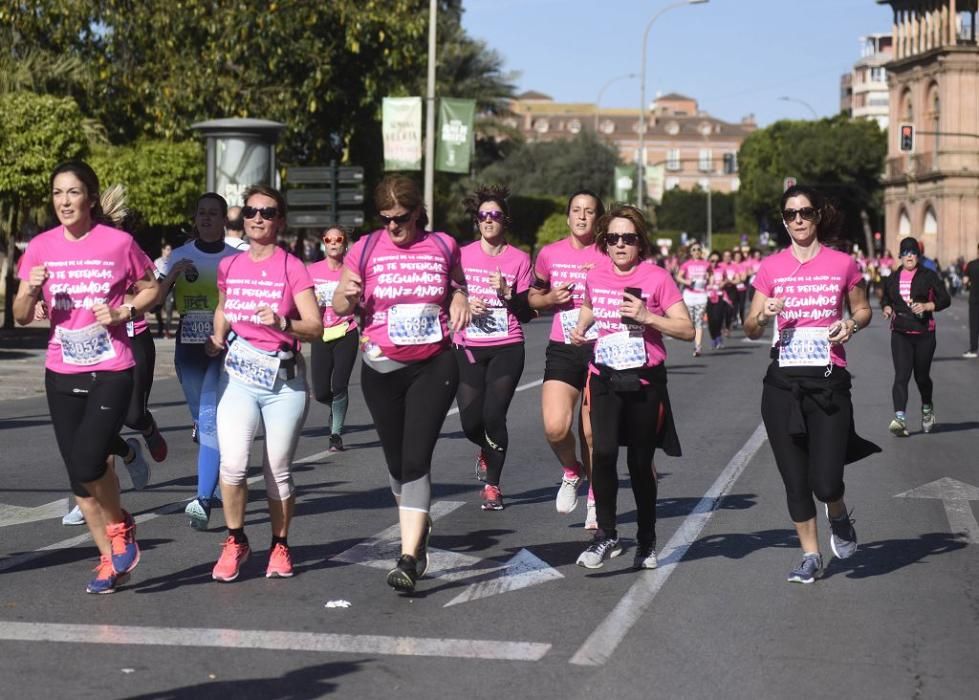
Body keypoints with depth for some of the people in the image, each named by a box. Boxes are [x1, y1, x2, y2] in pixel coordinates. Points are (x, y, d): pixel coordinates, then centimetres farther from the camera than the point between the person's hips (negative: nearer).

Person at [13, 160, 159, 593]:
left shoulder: (118, 243, -6)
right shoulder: (40, 247, 2)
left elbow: (150, 289, 8)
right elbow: (21, 317, 6)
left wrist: (124, 311, -11)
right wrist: (30, 290, -14)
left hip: (111, 371, -4)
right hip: (62, 375, 4)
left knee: (88, 461, -19)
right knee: (79, 476, 7)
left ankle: (120, 527, 10)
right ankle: (110, 561, 22)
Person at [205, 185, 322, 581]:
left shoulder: (292, 268, -5)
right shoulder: (229, 267, 7)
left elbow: (316, 328, -10)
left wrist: (282, 323, -27)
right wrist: (218, 339, 9)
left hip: (284, 382, -2)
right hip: (239, 376, 2)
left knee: (278, 471, 5)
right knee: (232, 463, -16)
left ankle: (280, 545, 25)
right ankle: (236, 541, 4)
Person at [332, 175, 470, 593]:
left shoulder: (443, 246, 2)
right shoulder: (366, 249, -1)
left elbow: (457, 285, 20)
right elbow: (339, 307, 4)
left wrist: (459, 299, -3)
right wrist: (348, 295, -19)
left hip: (434, 365, -2)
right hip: (382, 367, 2)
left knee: (416, 459, -13)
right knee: (396, 460, 11)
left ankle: (409, 558, -16)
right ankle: (418, 529, 38)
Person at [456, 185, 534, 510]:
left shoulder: (519, 259, 1)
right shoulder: (462, 255, 5)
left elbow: (527, 313, 0)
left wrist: (507, 294, -16)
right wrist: (464, 305, -9)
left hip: (507, 349, -2)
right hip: (469, 349, 2)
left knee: (494, 416, -11)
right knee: (470, 421, -2)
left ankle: (492, 485, 6)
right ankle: (487, 450, 35)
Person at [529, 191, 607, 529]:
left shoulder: (608, 257, 0)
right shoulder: (549, 254, 6)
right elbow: (533, 298, 18)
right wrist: (551, 298, -3)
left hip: (599, 349, -1)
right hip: (562, 349, 1)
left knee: (592, 434, 1)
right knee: (555, 428, -16)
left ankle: (595, 500, 21)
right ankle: (572, 471, 16)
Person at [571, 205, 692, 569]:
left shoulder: (657, 278, -7)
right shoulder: (595, 276, 4)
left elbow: (687, 329, -8)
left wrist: (647, 316, -20)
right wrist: (580, 328, 6)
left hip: (644, 380, -2)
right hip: (604, 378, 2)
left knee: (640, 463, 7)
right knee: (603, 453, -18)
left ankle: (647, 541, 24)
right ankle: (606, 534, -6)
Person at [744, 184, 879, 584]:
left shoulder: (843, 264, 2)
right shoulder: (771, 267, 5)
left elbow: (863, 308, 16)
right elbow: (750, 330, 8)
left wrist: (852, 323, -6)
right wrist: (763, 315, -14)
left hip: (829, 381, -2)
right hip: (783, 382, 2)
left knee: (825, 481, -9)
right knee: (795, 479, 5)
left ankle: (839, 517, 26)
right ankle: (810, 556, 21)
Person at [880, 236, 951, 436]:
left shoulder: (929, 276, 0)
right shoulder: (893, 279, 9)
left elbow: (945, 299, -2)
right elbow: (885, 298, 25)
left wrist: (927, 306, -18)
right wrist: (886, 308, 3)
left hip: (924, 333, -1)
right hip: (900, 334, 1)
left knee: (922, 376, 10)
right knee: (901, 375, -13)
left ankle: (927, 409, 40)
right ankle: (900, 419, -23)